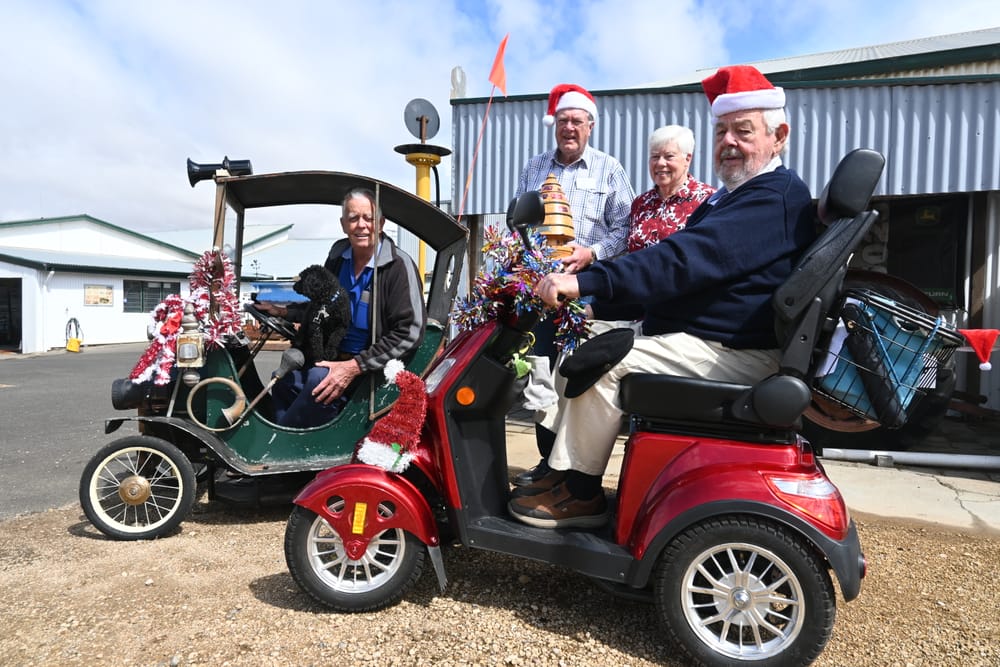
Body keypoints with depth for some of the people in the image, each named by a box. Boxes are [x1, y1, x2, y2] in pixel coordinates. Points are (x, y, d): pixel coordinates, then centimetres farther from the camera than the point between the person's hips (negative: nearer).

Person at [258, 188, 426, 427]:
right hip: (336, 357, 7)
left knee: (319, 379, -28)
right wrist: (283, 312, 8)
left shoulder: (398, 265, -16)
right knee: (284, 381, -5)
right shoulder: (339, 253, 5)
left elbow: (409, 333, -21)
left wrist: (355, 367, -25)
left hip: (373, 364, -7)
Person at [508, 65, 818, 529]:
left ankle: (579, 494, -9)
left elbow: (688, 259, -28)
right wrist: (587, 284, 9)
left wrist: (586, 283, -34)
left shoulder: (776, 195, -14)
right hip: (692, 332, 11)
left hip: (734, 352, -11)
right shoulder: (731, 197, 21)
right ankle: (562, 470, 6)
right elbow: (684, 255, 20)